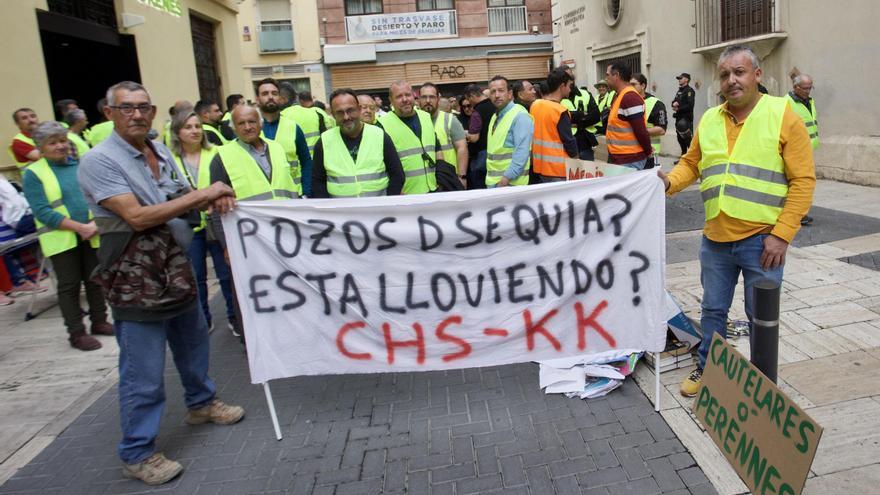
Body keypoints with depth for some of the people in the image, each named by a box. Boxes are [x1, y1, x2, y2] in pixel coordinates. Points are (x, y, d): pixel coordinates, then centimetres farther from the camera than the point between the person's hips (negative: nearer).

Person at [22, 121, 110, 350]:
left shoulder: (82, 165, 7)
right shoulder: (33, 173, -5)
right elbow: (42, 212, -12)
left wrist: (96, 224, -14)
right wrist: (80, 227, -19)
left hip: (92, 236, 4)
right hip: (61, 239, -3)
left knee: (95, 280, 12)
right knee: (69, 285, 4)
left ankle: (99, 321, 27)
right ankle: (76, 333, 13)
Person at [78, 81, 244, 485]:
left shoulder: (160, 151, 6)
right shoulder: (99, 161, -16)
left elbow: (183, 201, 15)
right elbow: (137, 217, -25)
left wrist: (215, 200, -8)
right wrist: (203, 193, -22)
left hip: (177, 270, 8)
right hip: (135, 280, -7)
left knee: (193, 344, 23)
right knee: (143, 373, 1)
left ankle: (201, 403, 46)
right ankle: (137, 454, 17)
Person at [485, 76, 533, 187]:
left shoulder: (520, 116, -13)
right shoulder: (495, 116, 15)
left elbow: (522, 152, -21)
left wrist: (507, 177, -24)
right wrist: (491, 178, 16)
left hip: (511, 182, -8)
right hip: (492, 181, 8)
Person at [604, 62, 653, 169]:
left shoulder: (630, 97, -18)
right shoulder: (618, 96, 14)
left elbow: (641, 131, -19)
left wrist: (648, 152, -10)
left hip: (630, 160, -9)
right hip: (618, 158, 10)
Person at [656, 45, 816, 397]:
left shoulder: (783, 117, -8)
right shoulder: (709, 120, 6)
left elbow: (803, 181, -9)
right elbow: (691, 163, 16)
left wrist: (781, 234, -14)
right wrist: (670, 182, -5)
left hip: (761, 240, -4)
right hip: (715, 238, 4)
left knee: (761, 316, 10)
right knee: (713, 309, 17)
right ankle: (708, 369, 35)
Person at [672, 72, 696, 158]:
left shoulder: (689, 91, -8)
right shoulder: (679, 91, 20)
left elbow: (690, 106, -18)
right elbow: (674, 101, 18)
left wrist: (678, 109, -14)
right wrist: (674, 103, -5)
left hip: (686, 118, -9)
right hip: (679, 118, 9)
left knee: (688, 139, -10)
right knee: (680, 138, 13)